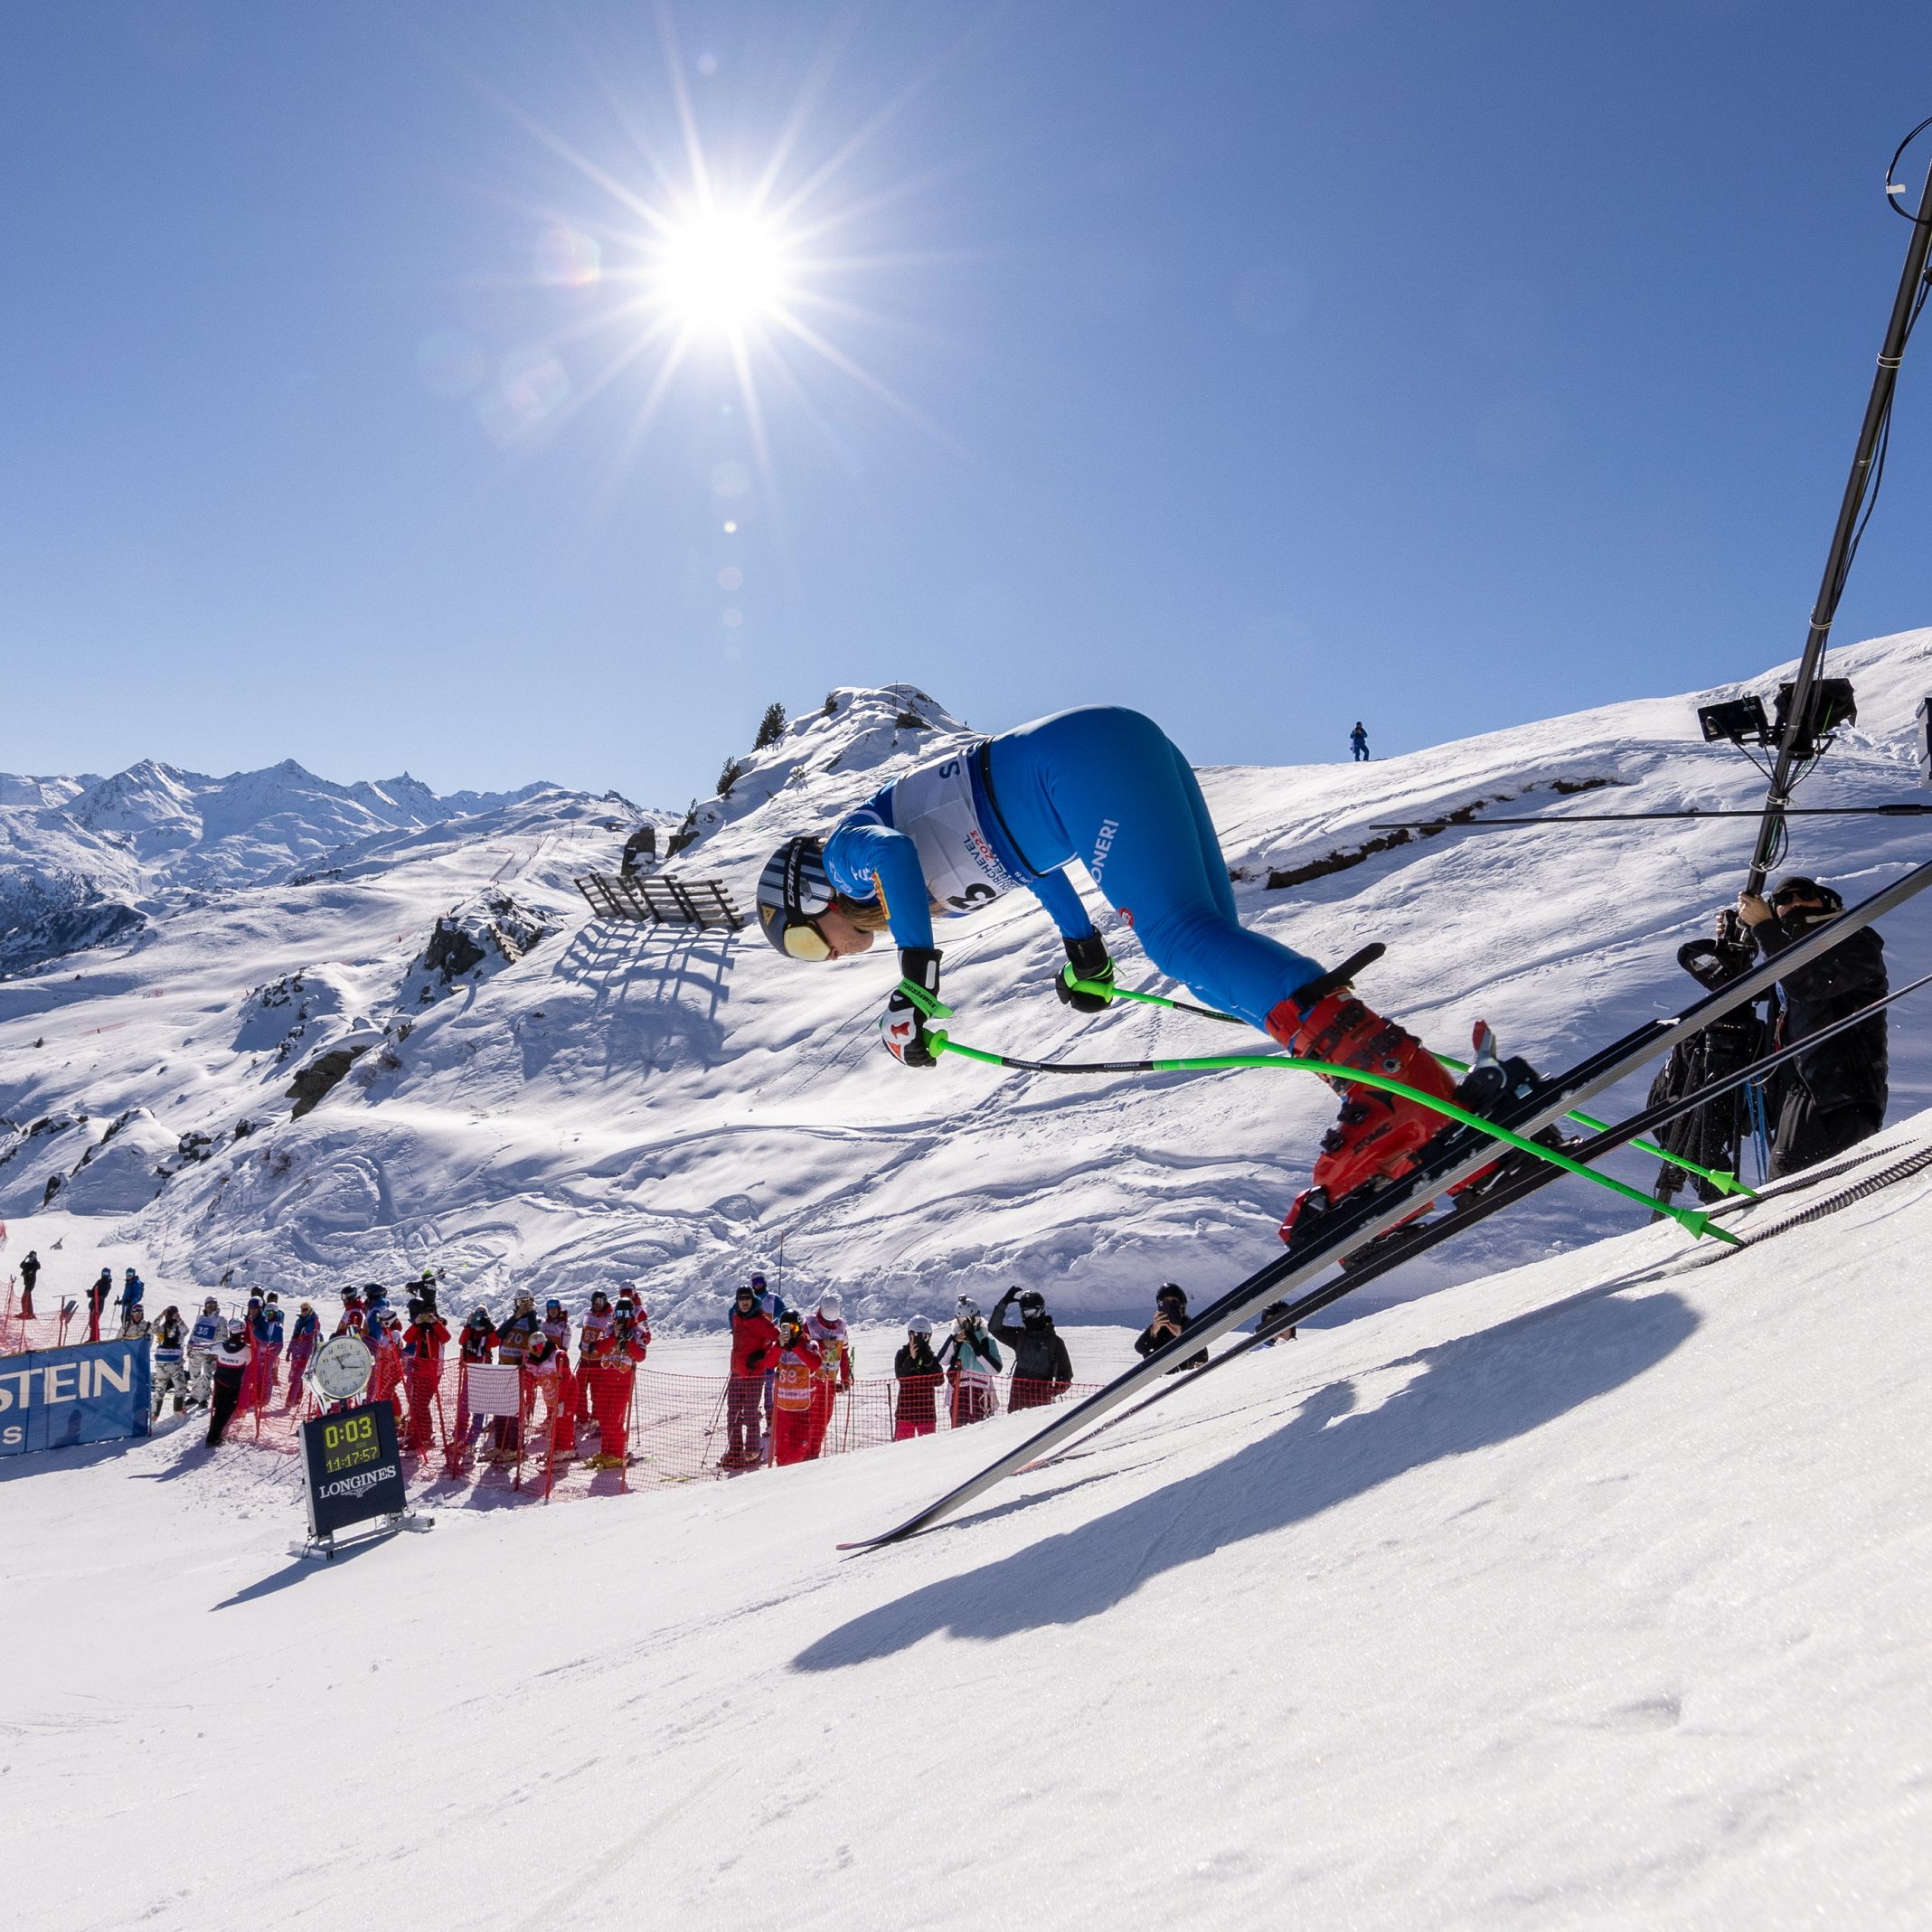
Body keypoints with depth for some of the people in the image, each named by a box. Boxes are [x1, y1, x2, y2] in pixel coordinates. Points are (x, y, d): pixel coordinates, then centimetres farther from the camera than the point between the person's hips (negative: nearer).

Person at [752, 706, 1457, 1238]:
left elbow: (891, 850, -19)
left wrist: (914, 978, -21)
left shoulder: (844, 850, 5)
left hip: (1082, 759, -9)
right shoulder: (938, 887, 28)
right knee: (1210, 945, 1)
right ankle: (1374, 1100, -9)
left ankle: (1397, 1074, -37)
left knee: (1183, 939, -22)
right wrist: (1086, 953, 36)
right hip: (1133, 745, 9)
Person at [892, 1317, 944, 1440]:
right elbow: (900, 1377, -9)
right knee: (903, 1440, -4)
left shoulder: (931, 1357, 9)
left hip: (927, 1408, 2)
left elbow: (938, 1381, -3)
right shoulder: (902, 1355, 5)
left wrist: (928, 1361, -12)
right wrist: (911, 1359, -19)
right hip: (905, 1407, -1)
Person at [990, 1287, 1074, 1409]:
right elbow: (995, 1328, 5)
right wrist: (1004, 1303, -2)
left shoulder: (1054, 1341, 4)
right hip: (1018, 1394, 3)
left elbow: (1066, 1375, 7)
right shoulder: (1019, 1335, 13)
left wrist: (1056, 1390, -12)